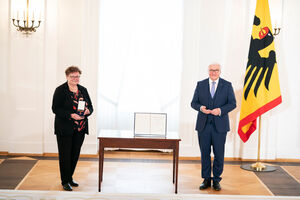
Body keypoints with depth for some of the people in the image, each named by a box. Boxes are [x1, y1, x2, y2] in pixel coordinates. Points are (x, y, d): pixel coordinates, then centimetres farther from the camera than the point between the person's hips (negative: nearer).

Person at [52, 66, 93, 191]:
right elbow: (55, 109, -12)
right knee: (65, 155, 1)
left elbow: (90, 106, 15)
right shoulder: (60, 90, -6)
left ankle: (70, 178, 26)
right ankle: (65, 181, 11)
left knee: (75, 155, 11)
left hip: (80, 129, 5)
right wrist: (71, 115, -22)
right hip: (65, 129, -5)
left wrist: (88, 111, -10)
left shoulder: (83, 90, 11)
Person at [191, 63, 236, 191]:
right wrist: (200, 108, -15)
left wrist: (221, 110, -16)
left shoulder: (227, 85, 4)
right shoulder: (200, 85, 7)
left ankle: (216, 180, 14)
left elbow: (232, 103, 1)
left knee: (219, 154, 2)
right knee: (204, 153, 6)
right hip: (203, 124, 1)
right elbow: (194, 102, 7)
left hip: (219, 125, -1)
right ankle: (206, 180, 17)